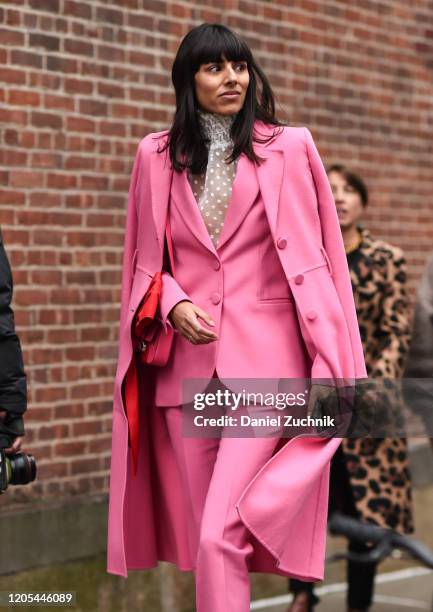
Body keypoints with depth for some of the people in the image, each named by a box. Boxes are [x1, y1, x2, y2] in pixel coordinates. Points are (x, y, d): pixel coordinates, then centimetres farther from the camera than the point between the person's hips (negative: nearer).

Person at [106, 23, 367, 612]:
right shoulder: (157, 156, 10)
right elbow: (147, 264, 15)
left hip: (266, 361, -3)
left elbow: (314, 259, 2)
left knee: (219, 536, -16)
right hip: (188, 365, 3)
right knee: (206, 538, 7)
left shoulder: (290, 148, 3)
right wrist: (174, 305, -7)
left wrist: (330, 368, -6)